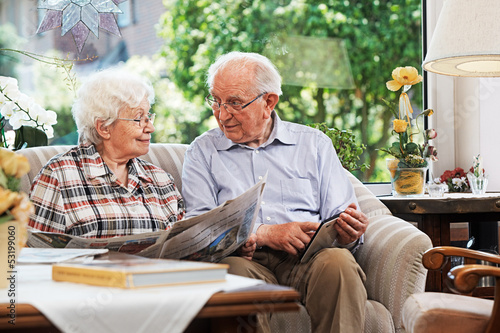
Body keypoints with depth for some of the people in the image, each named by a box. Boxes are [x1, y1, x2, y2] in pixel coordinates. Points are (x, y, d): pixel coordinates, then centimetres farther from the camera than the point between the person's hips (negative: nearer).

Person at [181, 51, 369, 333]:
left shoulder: (314, 144, 19)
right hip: (248, 258, -1)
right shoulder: (202, 152, 17)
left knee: (339, 262, -33)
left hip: (309, 258, 1)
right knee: (234, 268, -36)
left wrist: (348, 233, -13)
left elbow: (338, 218, 13)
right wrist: (265, 233, -12)